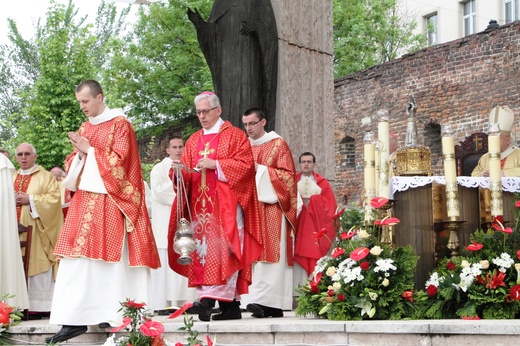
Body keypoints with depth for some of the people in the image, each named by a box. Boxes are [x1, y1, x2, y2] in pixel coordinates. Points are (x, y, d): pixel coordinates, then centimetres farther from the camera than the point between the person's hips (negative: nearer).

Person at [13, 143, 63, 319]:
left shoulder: (45, 176, 3)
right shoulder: (12, 178, 20)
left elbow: (55, 197, -9)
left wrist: (30, 199, -14)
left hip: (36, 231, -5)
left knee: (37, 267, -7)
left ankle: (39, 306, -5)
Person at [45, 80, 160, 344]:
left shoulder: (120, 124, -3)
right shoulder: (83, 128, 17)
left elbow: (119, 161, -11)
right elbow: (74, 164, 18)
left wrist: (90, 150, -8)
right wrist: (79, 154, -3)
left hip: (110, 200, -6)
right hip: (84, 199, 6)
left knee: (111, 256, -4)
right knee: (78, 258, -3)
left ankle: (110, 311, 3)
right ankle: (75, 318, -5)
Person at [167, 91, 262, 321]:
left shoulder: (234, 135, 5)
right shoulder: (193, 141, 20)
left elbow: (245, 164, -7)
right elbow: (185, 175, 14)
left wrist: (215, 164, -14)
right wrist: (180, 170, -9)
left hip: (225, 204, -5)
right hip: (199, 205, 5)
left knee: (220, 248, -16)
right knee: (202, 249, -1)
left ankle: (209, 298, -25)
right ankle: (231, 304, 2)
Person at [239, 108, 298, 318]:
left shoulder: (278, 145, 4)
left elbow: (287, 175, -4)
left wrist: (260, 169, -11)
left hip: (271, 208, -5)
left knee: (270, 254, -13)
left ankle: (264, 301, -22)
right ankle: (272, 304, -1)